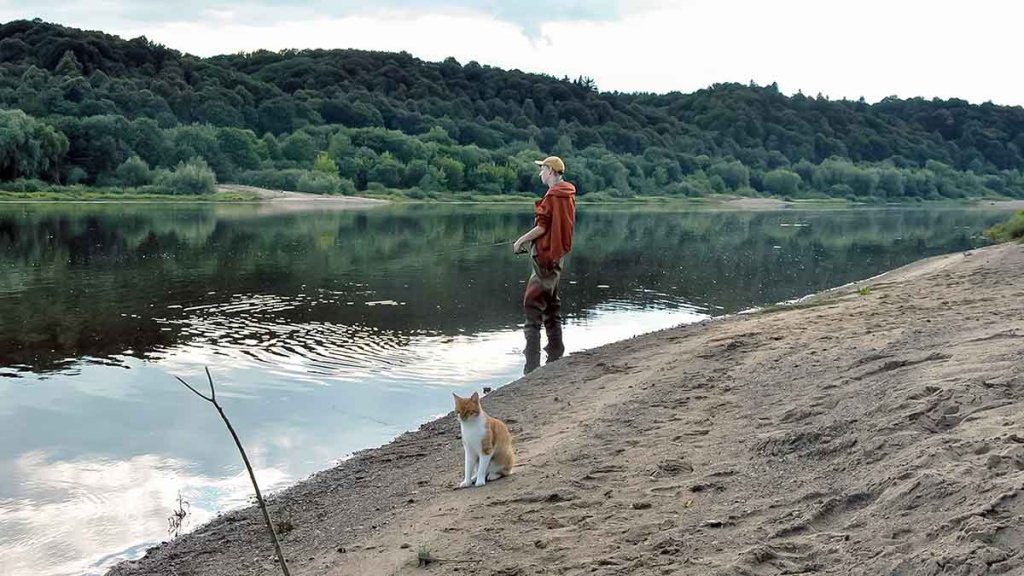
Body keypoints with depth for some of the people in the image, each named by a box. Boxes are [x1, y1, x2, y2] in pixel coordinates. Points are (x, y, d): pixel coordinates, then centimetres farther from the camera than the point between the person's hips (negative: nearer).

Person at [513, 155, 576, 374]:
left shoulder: (552, 196, -16)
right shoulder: (568, 194, 11)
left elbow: (542, 228, -18)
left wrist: (521, 241, -5)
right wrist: (529, 241, 18)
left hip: (544, 255, -9)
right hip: (557, 254, 9)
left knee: (533, 305, -7)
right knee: (552, 304, 16)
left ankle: (532, 363, -10)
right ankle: (556, 354, 22)